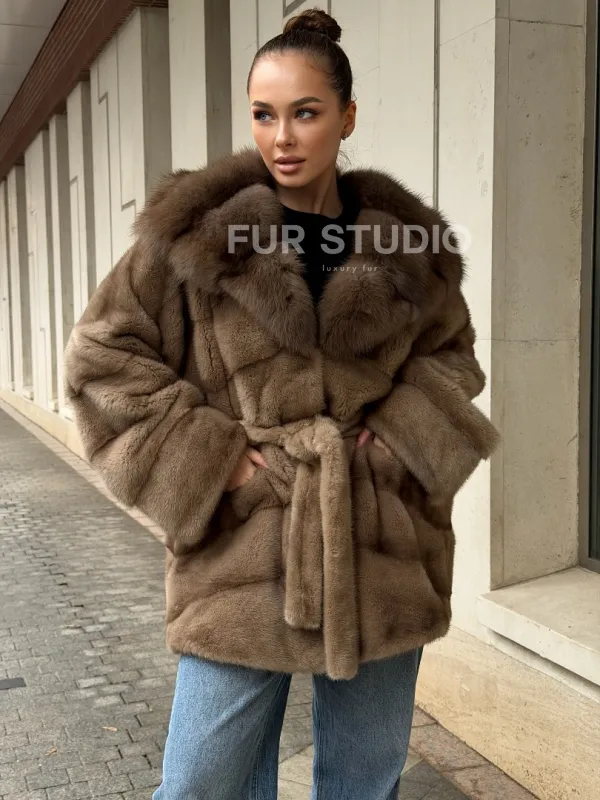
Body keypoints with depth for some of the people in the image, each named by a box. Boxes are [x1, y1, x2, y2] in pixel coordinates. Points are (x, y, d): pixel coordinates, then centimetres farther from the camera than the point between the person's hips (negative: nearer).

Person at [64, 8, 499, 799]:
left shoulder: (405, 239, 3)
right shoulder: (196, 227, -5)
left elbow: (451, 351, 17)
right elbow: (102, 356, -1)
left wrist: (402, 433, -2)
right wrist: (211, 455, -10)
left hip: (382, 556, 3)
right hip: (244, 560, -2)